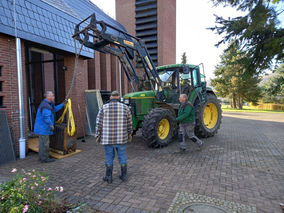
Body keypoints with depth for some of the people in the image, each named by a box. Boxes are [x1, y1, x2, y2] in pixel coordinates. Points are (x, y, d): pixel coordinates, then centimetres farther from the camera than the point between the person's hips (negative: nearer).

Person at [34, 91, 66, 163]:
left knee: (42, 142, 17)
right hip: (43, 128, -11)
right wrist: (51, 125, -36)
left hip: (41, 127, 11)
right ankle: (44, 158, 7)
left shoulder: (48, 104, 13)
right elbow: (46, 117, -29)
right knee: (45, 143, -2)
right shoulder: (46, 106, -21)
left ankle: (42, 157, 28)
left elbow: (55, 109, 23)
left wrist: (63, 104, 25)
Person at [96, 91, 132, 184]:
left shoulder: (104, 108, -5)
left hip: (107, 138, -1)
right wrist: (129, 134, 15)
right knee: (122, 156, 14)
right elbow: (129, 123, 2)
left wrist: (98, 135, 4)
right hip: (121, 138, 1)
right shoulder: (125, 107, -3)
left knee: (109, 157, 12)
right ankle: (124, 176, 24)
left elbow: (99, 123, -6)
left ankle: (109, 177, 21)